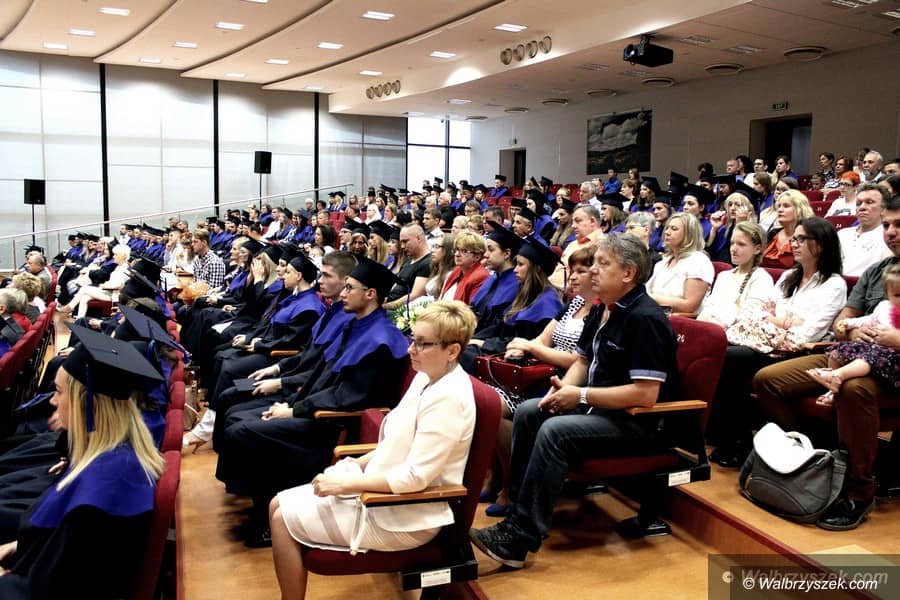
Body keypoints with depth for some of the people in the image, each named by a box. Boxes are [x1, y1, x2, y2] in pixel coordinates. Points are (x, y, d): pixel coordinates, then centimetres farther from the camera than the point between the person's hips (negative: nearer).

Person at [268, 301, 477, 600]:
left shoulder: (448, 397, -24)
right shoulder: (427, 377, 5)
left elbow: (416, 477, -27)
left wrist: (347, 483, -20)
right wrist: (358, 464, 4)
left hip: (405, 517, -9)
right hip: (385, 493, 9)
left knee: (283, 520, -6)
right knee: (279, 505, 7)